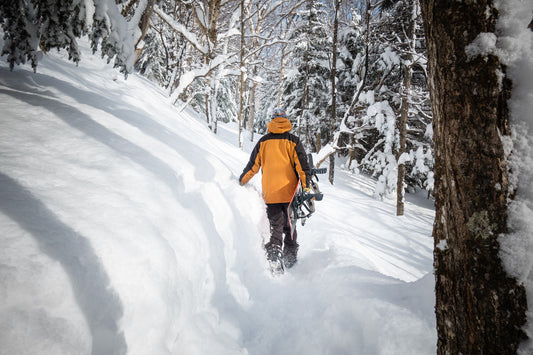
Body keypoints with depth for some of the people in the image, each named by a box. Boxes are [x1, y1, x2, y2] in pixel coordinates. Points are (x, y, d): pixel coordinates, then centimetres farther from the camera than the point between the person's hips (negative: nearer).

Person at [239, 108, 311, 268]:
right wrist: (307, 186, -5)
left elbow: (253, 166, 7)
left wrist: (241, 181, 21)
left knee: (276, 227, 7)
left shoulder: (263, 141, 2)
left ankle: (273, 258, -7)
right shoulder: (293, 141, -2)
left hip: (270, 193, 1)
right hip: (289, 192, 0)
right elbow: (303, 166, -8)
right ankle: (290, 258, 23)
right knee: (290, 227, 15)